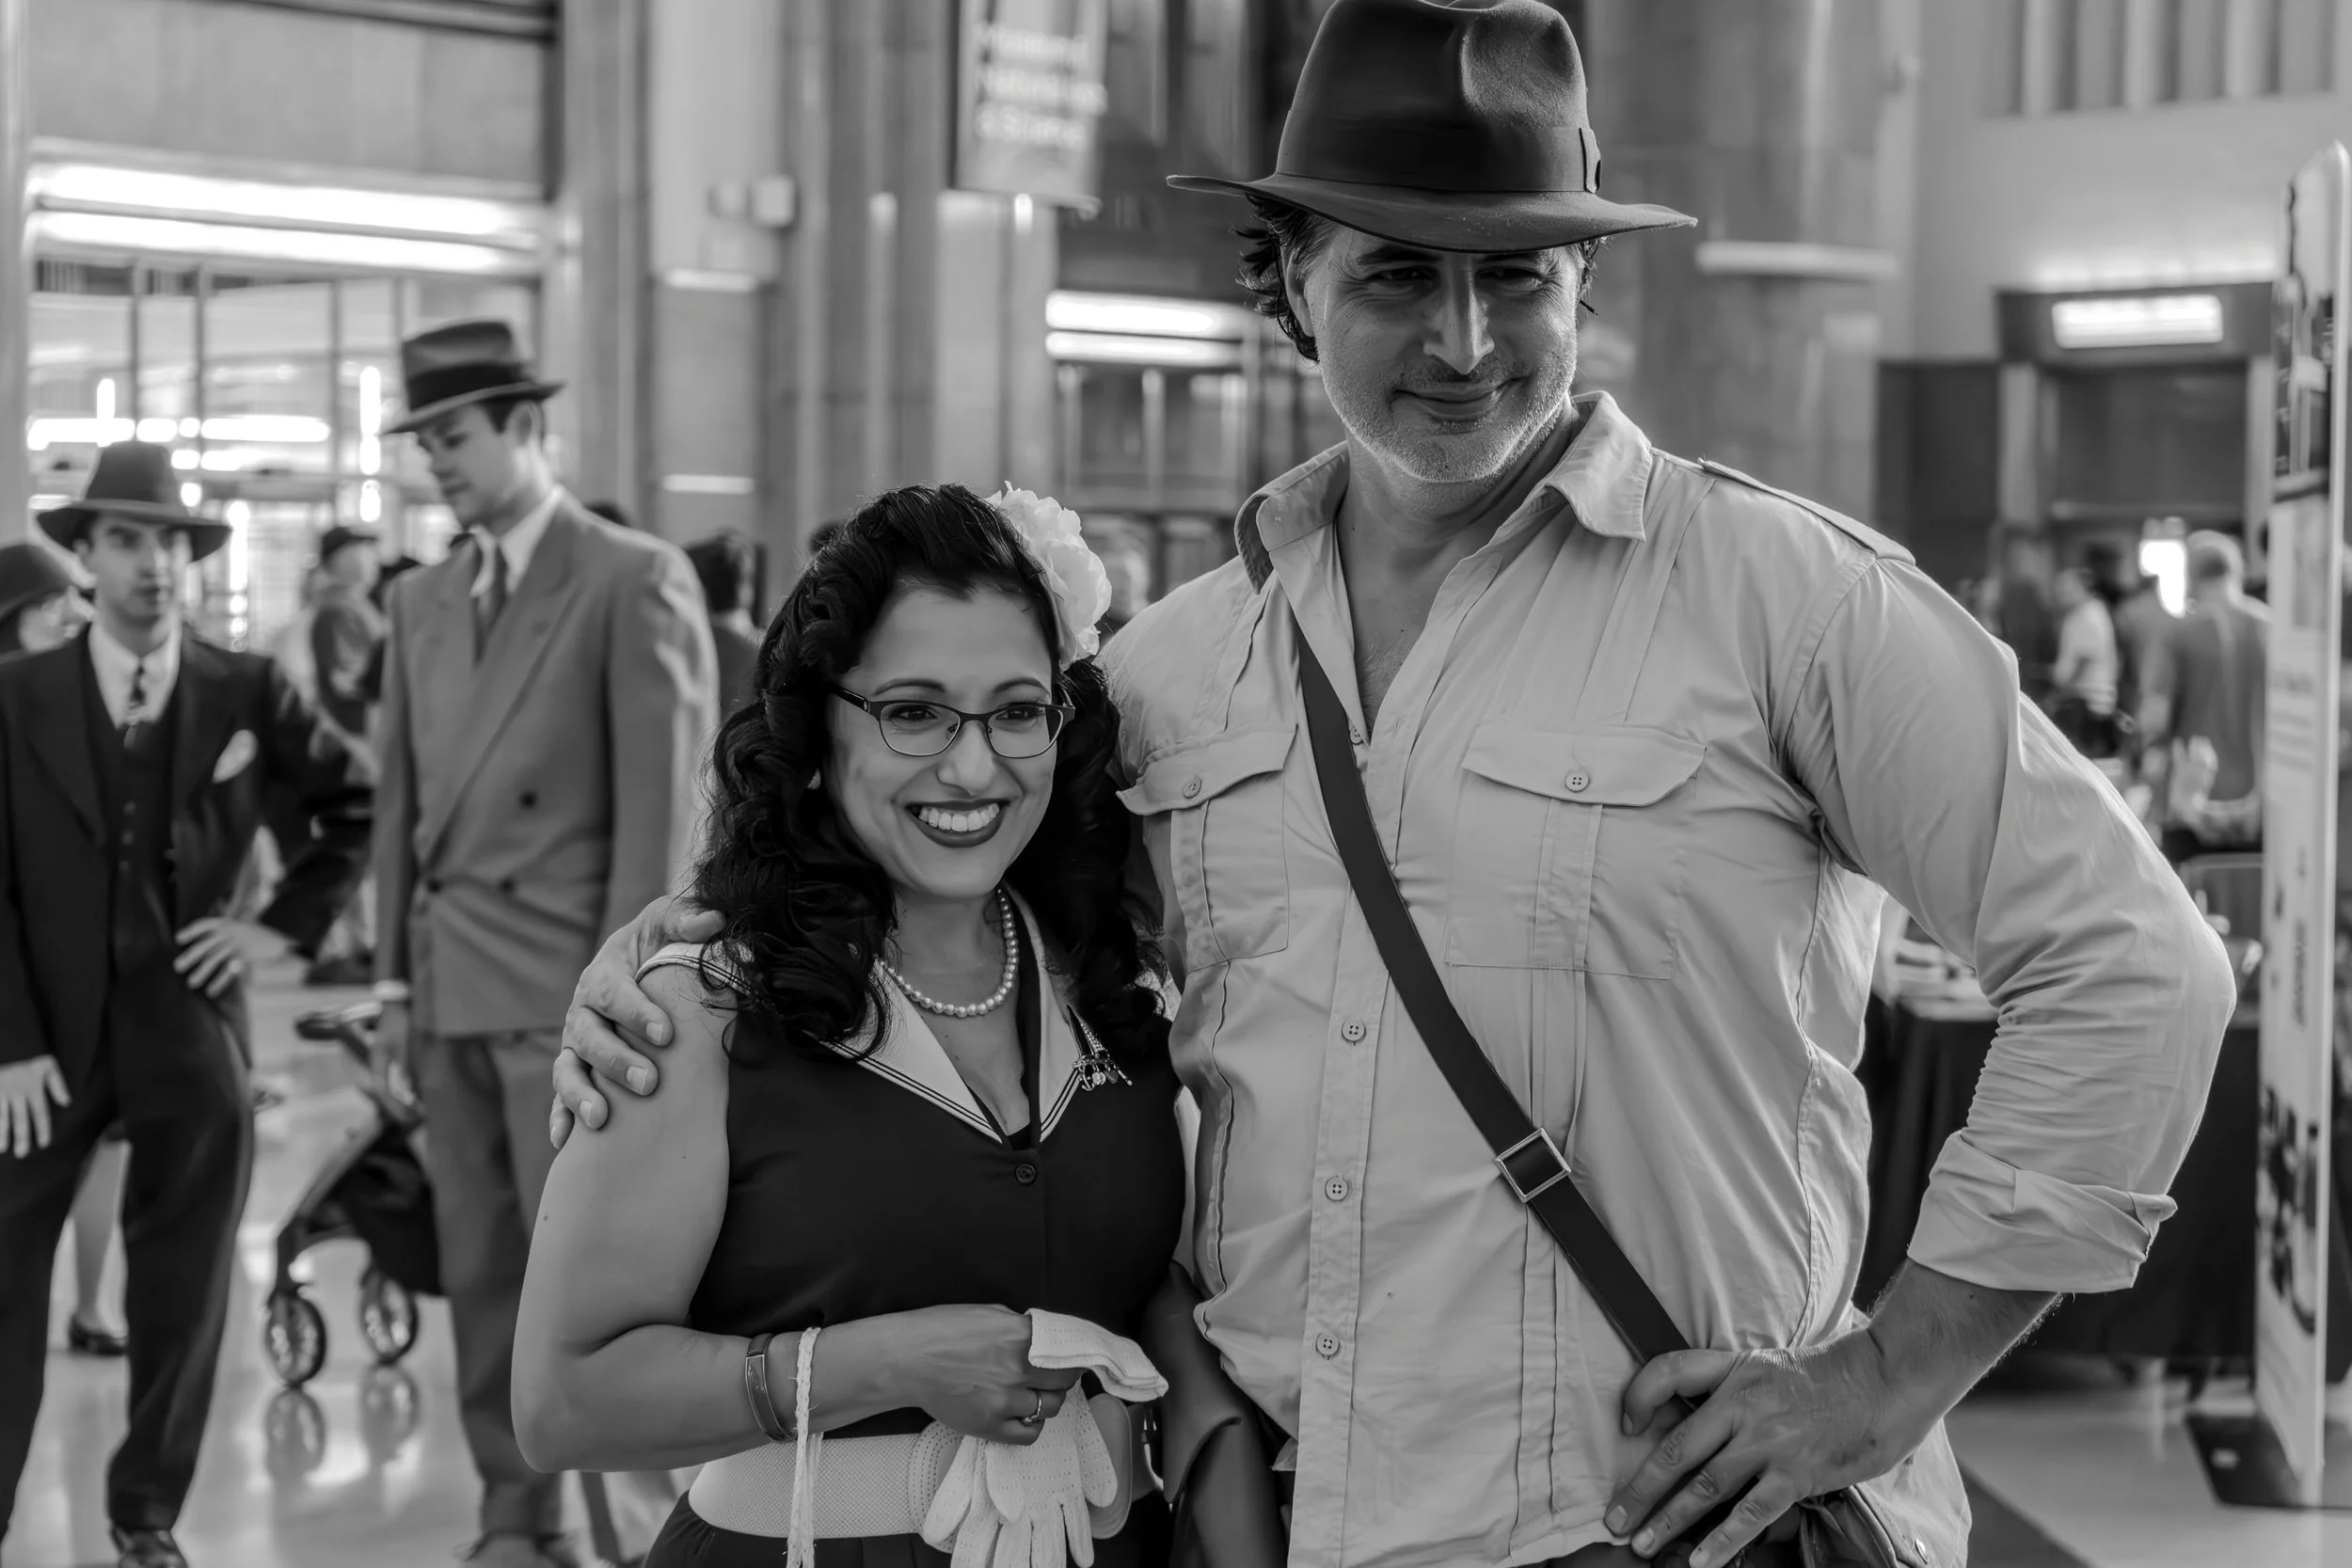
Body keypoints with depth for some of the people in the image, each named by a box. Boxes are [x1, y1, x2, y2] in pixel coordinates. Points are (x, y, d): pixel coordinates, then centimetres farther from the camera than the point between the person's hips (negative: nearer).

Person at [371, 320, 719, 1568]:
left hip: (567, 986, -6)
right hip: (450, 986, 6)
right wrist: (395, 977, 12)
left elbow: (659, 798, -9)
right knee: (481, 1272, 8)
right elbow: (402, 795, 16)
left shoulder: (635, 582, -5)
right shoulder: (420, 601, 15)